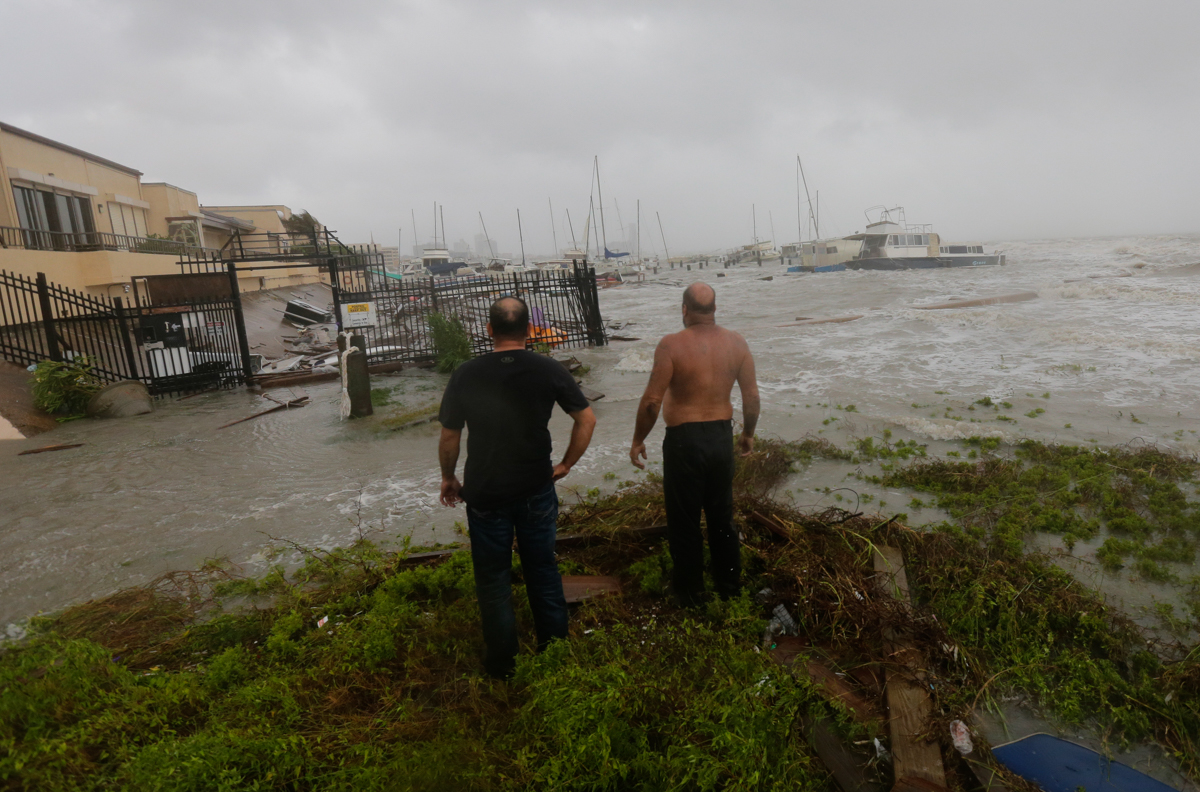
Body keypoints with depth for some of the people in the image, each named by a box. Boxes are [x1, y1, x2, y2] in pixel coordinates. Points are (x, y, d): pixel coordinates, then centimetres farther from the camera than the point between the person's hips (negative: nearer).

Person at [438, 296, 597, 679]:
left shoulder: (465, 375, -9)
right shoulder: (549, 370, -7)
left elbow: (449, 437, -2)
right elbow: (587, 420, -3)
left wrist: (448, 478, 13)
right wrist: (566, 464, 7)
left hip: (485, 493, -1)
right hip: (537, 489, 1)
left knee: (493, 578, 14)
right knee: (543, 568, 18)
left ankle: (502, 661, 28)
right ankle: (554, 644, 33)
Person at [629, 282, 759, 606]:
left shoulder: (672, 345, -16)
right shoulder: (736, 343, -2)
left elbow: (652, 400, -17)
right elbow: (752, 396, 2)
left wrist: (638, 439, -3)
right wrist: (748, 434, 17)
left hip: (684, 440, -5)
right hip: (722, 437, 5)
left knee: (684, 519, 12)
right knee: (721, 514, 21)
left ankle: (689, 589, 26)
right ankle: (729, 582, 35)